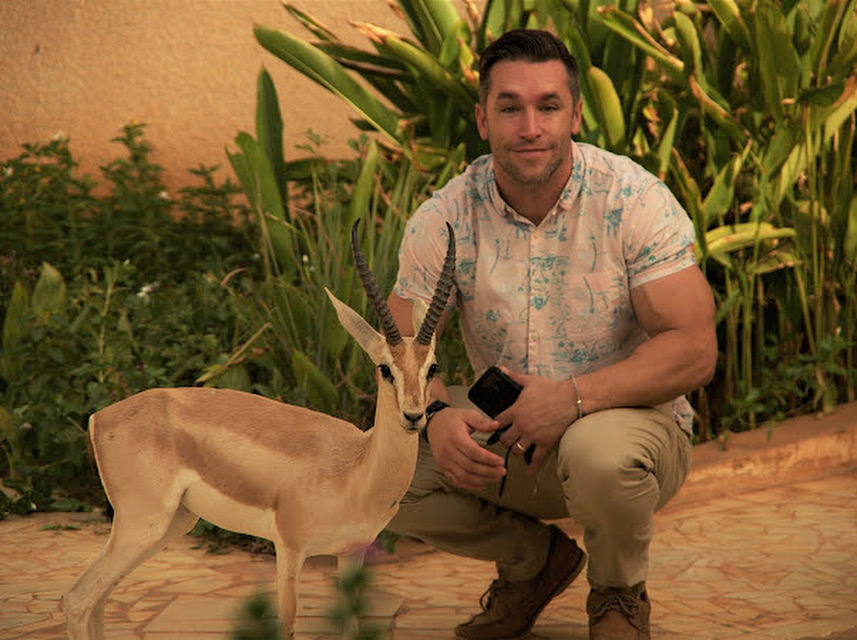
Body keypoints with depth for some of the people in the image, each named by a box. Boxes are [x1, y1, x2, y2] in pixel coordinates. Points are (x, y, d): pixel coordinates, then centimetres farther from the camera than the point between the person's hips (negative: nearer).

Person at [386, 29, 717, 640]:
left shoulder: (634, 199, -16)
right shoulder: (443, 219, -8)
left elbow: (694, 350, -19)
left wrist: (575, 397, -32)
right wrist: (437, 414, -28)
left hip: (631, 419, -3)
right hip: (501, 431, 3)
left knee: (598, 451, -39)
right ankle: (536, 559, 9)